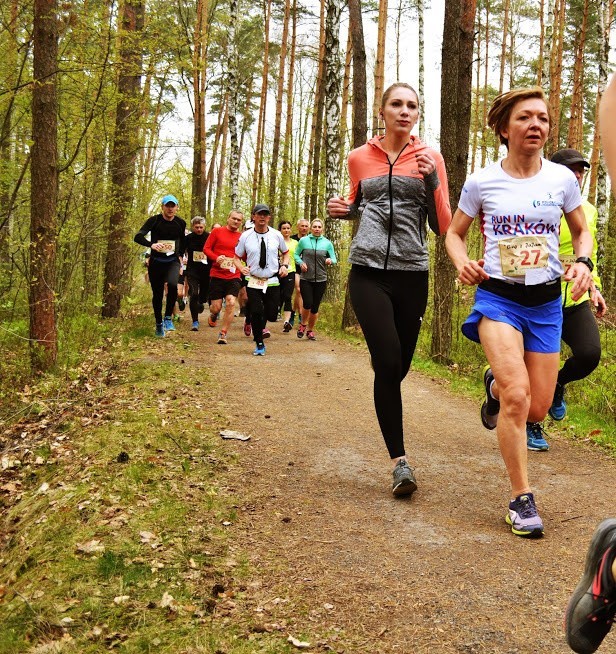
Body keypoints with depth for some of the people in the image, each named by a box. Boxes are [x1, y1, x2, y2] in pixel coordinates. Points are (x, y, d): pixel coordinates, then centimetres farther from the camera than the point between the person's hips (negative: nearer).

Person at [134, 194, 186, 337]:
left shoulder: (180, 223, 2)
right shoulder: (154, 220, -8)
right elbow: (138, 237, -19)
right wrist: (151, 245, -36)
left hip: (173, 261, 1)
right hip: (156, 262, -1)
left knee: (172, 284, -28)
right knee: (157, 293, 5)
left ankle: (168, 317, -12)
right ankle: (159, 324, 25)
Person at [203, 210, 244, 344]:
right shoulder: (217, 231, 2)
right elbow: (206, 248, 1)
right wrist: (216, 258, -16)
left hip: (233, 276, 1)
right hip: (216, 275, -1)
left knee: (230, 303, -14)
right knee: (216, 307, 0)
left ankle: (223, 334, -1)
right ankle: (213, 315, 39)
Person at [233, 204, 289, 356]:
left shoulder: (276, 235, 1)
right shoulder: (245, 236, -2)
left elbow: (286, 253, 16)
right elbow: (237, 257, 5)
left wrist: (285, 265, -3)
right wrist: (242, 267, -16)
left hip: (272, 281, 1)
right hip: (253, 281, -1)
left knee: (272, 314, -1)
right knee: (256, 313, -9)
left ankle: (259, 325, 36)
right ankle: (259, 344, 10)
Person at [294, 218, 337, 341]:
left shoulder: (327, 243, 5)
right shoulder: (303, 240, 2)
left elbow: (334, 259, 7)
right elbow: (296, 254, 9)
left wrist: (330, 261, -15)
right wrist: (301, 263, -10)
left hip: (321, 280, 2)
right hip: (305, 279, -1)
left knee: (315, 308, 6)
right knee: (307, 304, -14)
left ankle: (310, 330, 23)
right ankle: (303, 324, 14)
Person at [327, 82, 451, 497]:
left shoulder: (430, 158, 4)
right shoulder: (360, 158, 8)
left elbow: (443, 226, 0)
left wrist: (432, 180, -12)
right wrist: (343, 209, 3)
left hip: (412, 275, 1)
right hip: (368, 272, -1)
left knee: (399, 366, 8)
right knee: (388, 362, -14)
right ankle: (400, 461, -7)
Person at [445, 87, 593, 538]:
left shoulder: (562, 179, 0)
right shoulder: (482, 182, -3)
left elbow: (582, 232, 13)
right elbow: (455, 234, 9)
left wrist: (583, 263, -8)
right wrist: (463, 263, -12)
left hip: (547, 302, 3)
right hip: (498, 298, -3)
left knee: (538, 409, 6)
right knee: (518, 395, -20)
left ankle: (495, 385, 43)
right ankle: (522, 499, -5)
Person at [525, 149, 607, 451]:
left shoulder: (588, 210, 12)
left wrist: (595, 287, 13)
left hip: (576, 301, 5)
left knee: (589, 355, -16)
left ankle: (558, 384, 19)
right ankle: (533, 427, 22)